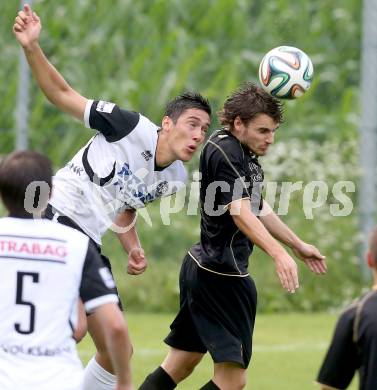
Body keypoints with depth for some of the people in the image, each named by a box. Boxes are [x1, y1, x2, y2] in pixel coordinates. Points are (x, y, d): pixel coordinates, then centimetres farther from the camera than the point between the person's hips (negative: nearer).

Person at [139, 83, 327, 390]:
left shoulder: (242, 153, 16)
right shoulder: (226, 153, -17)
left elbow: (258, 209, 29)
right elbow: (240, 212, -29)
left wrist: (298, 245, 34)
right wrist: (278, 253, -41)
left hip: (203, 268, 11)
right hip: (222, 274, -11)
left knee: (181, 365, 14)